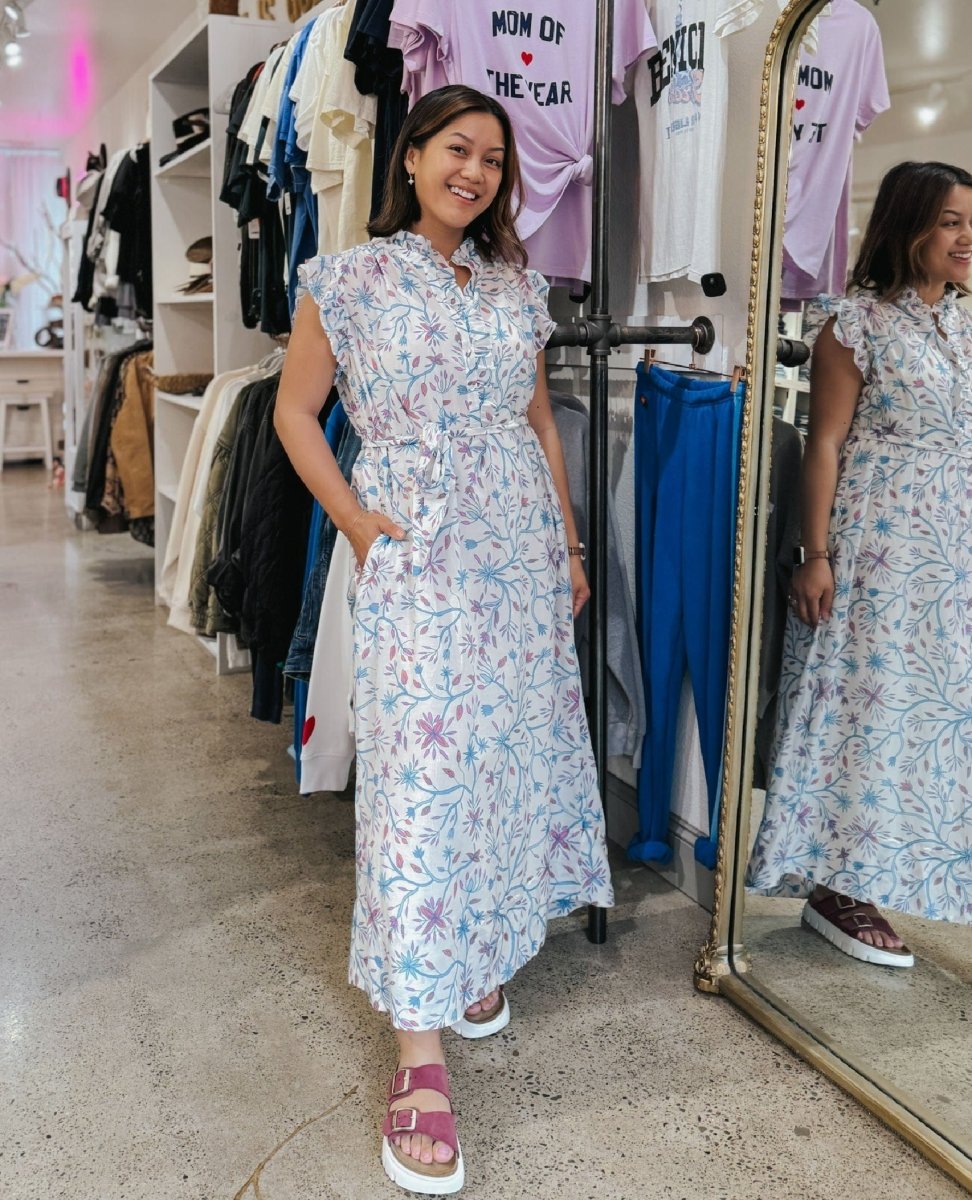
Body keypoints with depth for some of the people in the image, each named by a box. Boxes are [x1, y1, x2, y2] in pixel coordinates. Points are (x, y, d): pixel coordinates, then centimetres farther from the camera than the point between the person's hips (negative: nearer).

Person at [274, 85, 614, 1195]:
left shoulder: (515, 285, 11)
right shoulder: (348, 280, -2)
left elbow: (540, 421, 15)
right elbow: (294, 411, 1)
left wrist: (569, 547, 12)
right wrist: (360, 525, -8)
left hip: (521, 549, 5)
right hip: (415, 554, -5)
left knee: (513, 748, 10)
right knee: (419, 767, -9)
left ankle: (485, 950, 33)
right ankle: (420, 1056, -5)